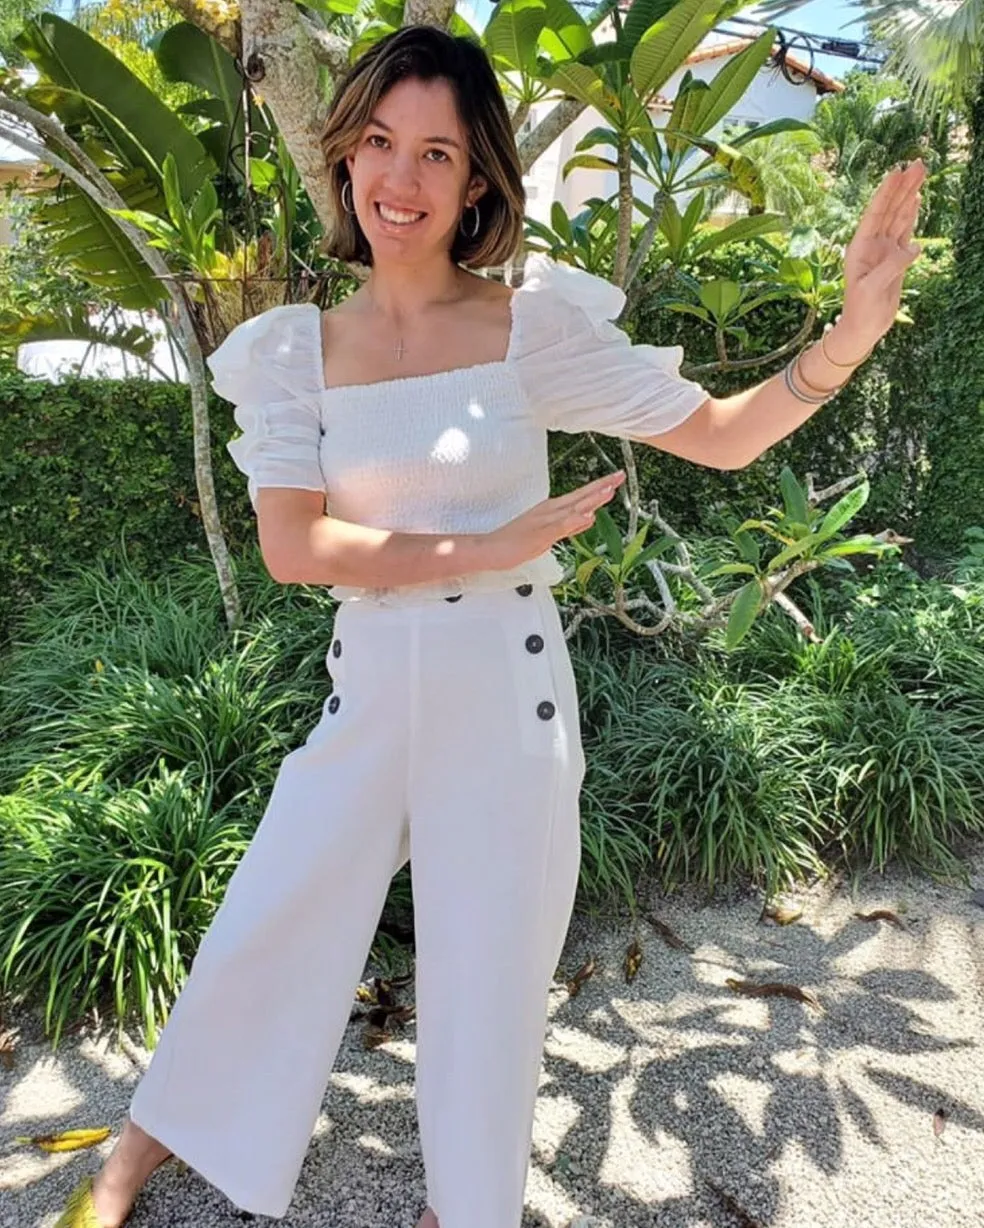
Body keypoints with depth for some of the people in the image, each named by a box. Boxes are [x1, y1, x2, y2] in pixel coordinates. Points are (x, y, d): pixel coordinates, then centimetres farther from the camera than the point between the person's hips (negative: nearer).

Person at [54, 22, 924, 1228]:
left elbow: (721, 436, -4)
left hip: (505, 695, -1)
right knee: (262, 931, 16)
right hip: (368, 692, 2)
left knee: (490, 976, 13)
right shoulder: (295, 350, -1)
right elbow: (291, 546, -12)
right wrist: (486, 548, -17)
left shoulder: (536, 327, -6)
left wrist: (848, 335, -20)